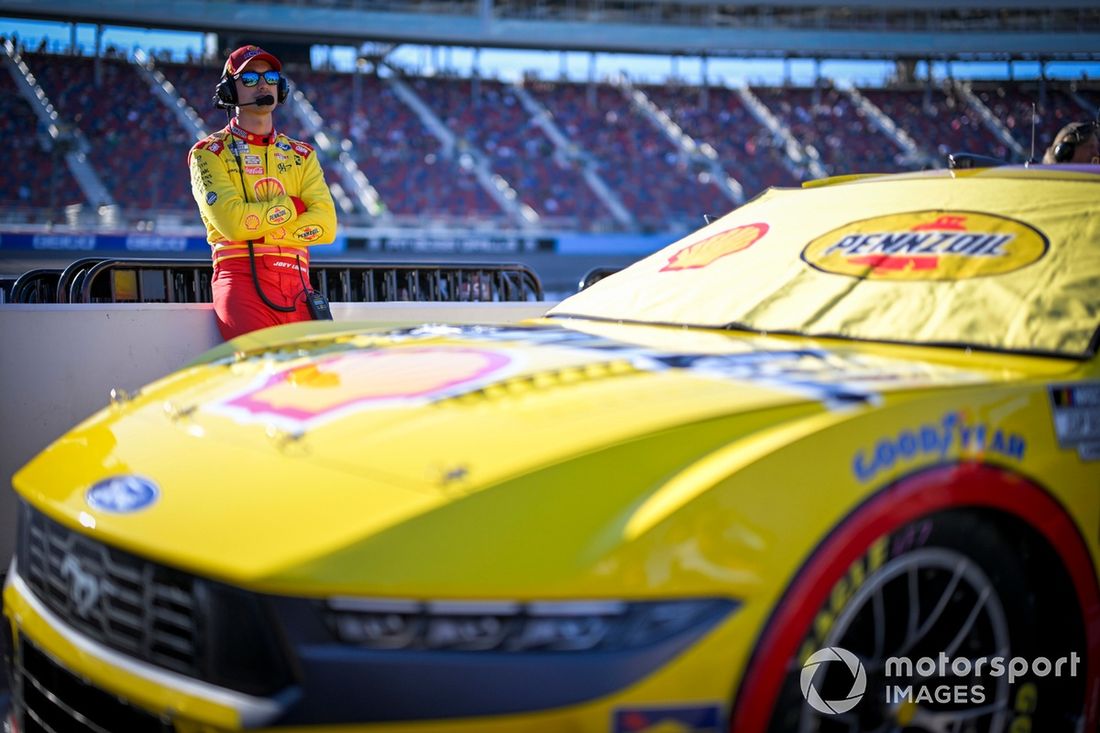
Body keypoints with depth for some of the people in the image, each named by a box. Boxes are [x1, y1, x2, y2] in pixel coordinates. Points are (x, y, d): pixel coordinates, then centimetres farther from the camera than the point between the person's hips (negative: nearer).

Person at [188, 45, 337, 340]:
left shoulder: (302, 155, 20)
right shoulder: (209, 153, 8)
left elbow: (325, 225, 4)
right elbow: (232, 221, -8)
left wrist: (257, 228, -4)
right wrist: (292, 206, 2)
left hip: (296, 282, 4)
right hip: (241, 278, -4)